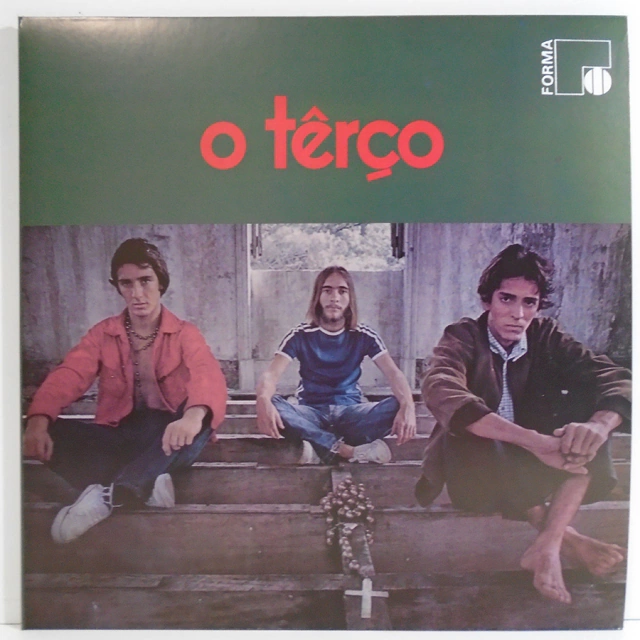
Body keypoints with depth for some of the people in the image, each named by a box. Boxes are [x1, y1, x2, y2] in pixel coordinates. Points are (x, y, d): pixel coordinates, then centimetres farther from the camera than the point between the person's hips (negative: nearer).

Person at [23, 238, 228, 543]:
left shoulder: (185, 334, -1)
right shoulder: (102, 334, 7)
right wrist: (38, 420, -32)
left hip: (166, 439, -2)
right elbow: (67, 376, -9)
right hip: (118, 436, 2)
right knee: (52, 431, -22)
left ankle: (105, 494, -38)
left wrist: (194, 415, -46)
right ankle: (146, 484, -31)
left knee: (201, 418, -33)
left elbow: (208, 376, -22)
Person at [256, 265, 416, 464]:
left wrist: (408, 406, -35)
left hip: (350, 411, 1)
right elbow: (271, 373, -16)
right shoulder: (301, 335, -4)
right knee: (273, 406, -33)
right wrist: (263, 402, -41)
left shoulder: (363, 336, -1)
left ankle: (321, 448, -29)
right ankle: (352, 451, -32)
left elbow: (393, 373, -12)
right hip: (311, 412, -1)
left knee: (397, 407, -28)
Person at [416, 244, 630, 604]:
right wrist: (534, 441, -46)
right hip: (473, 466, -3)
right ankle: (565, 537, -20)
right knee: (465, 424, -34)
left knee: (590, 406, -19)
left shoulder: (547, 338, -4)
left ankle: (547, 546, -25)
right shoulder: (464, 337, -14)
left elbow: (617, 379, -17)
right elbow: (440, 391, -36)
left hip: (534, 467, 3)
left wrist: (599, 425, -40)